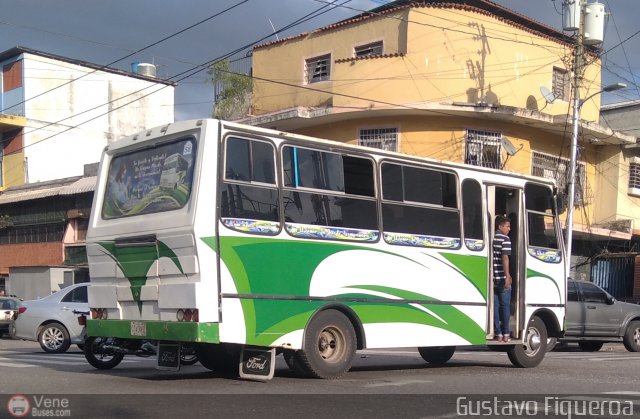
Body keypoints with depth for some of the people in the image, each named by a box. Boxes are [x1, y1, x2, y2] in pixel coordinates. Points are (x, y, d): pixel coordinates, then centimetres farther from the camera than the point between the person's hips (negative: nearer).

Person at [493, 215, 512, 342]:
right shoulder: (505, 239, -7)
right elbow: (505, 258, -16)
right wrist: (507, 276, -17)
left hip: (493, 279, 5)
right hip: (502, 279, -5)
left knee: (495, 306, 7)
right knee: (505, 306, 4)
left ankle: (498, 334, 8)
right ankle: (505, 334, 6)